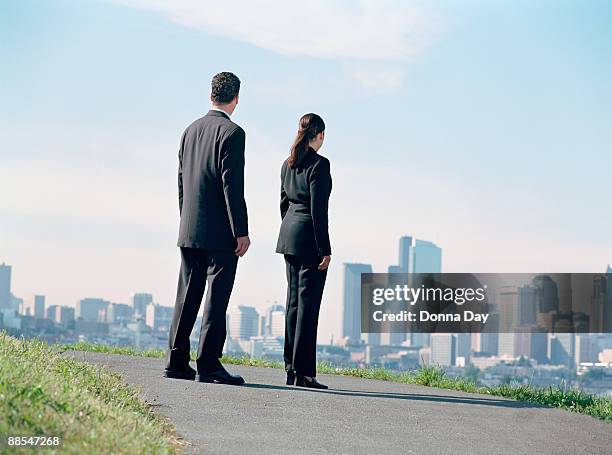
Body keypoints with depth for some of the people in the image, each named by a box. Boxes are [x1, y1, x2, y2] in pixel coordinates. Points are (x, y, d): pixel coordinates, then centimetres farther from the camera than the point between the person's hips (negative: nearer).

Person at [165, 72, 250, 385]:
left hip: (190, 230, 7)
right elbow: (232, 185, -16)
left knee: (188, 295, 10)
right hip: (219, 232, -7)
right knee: (216, 296, -4)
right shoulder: (232, 132, -10)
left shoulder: (191, 130, 12)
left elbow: (181, 181, 15)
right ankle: (208, 364, -5)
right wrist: (241, 231, -14)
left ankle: (177, 362, 11)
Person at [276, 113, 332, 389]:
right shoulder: (319, 164, -12)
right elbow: (318, 209, -16)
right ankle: (303, 372, -7)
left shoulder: (288, 164, 11)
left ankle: (290, 368, 14)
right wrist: (325, 249, -14)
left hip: (288, 235, 8)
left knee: (294, 301, 12)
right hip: (309, 241, -8)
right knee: (308, 303, -7)